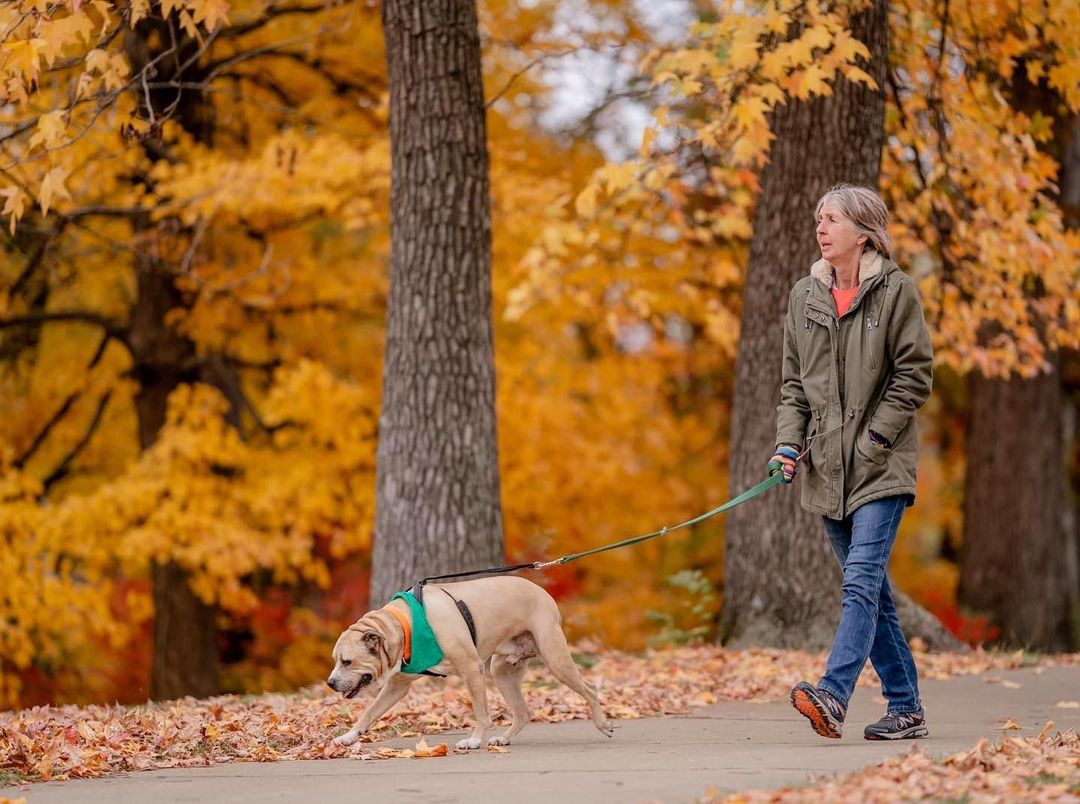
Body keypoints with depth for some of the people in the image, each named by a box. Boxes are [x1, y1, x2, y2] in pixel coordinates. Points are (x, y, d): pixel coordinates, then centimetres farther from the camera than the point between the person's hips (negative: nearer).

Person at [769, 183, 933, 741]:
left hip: (880, 466, -6)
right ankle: (906, 709, 16)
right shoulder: (804, 297, 11)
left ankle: (833, 695, -30)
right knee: (870, 591, 9)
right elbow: (794, 382, 14)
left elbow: (915, 376, -6)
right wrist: (789, 440, 0)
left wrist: (874, 438, -11)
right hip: (829, 469, 6)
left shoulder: (895, 291, -4)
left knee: (861, 581, -18)